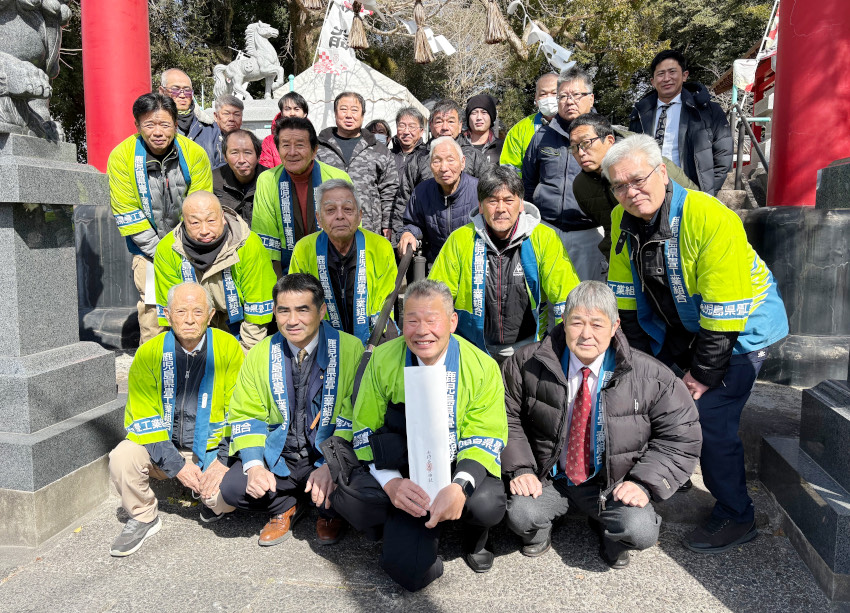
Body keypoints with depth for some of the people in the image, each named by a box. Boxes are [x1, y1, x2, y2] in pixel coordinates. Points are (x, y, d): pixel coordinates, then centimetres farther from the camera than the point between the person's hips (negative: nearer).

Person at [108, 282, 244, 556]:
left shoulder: (228, 349, -9)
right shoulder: (149, 354, -7)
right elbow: (141, 419, -7)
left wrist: (223, 461, -16)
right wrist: (176, 465, -16)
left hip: (211, 450, -1)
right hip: (162, 448, 2)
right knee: (123, 457, -26)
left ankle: (210, 500, 14)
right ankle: (143, 518, 3)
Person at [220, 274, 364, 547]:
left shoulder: (349, 349, -9)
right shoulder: (260, 355, 2)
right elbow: (246, 415, 5)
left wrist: (332, 465, -23)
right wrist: (254, 465, -12)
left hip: (328, 455, -2)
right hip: (278, 456, 3)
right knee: (232, 487, -20)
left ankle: (329, 513, 9)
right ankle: (284, 509, 14)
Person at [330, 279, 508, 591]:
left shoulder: (482, 367, -7)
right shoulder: (382, 360, -4)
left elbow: (484, 440, -8)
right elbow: (365, 430, -1)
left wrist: (460, 486, -29)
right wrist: (391, 481, -20)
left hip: (459, 470, 1)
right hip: (400, 469, 0)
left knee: (486, 504, -30)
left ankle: (474, 541, 7)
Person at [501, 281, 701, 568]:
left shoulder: (650, 376, -12)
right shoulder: (529, 364, -11)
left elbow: (680, 436, -5)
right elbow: (507, 416, -1)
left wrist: (645, 483, -15)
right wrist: (520, 467, -12)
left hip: (612, 486, 0)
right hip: (547, 479, 0)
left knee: (642, 531, -25)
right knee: (520, 514, -26)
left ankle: (610, 538, 16)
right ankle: (539, 532, 15)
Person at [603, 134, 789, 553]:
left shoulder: (711, 220, -31)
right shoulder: (622, 219, -10)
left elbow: (723, 315, -27)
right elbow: (625, 297, -2)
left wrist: (703, 374, -20)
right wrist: (641, 359, -1)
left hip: (739, 327, -6)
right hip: (676, 325, 7)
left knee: (711, 419, -11)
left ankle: (735, 518, 11)